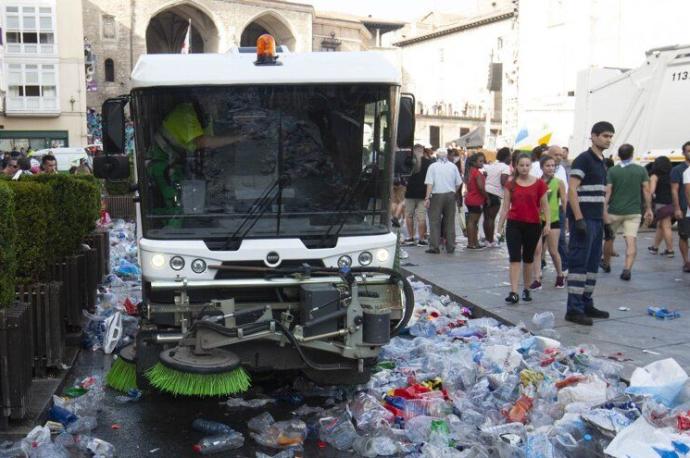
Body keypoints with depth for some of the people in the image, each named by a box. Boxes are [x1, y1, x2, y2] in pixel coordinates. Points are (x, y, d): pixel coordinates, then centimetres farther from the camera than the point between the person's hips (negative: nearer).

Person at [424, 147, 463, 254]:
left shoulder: (433, 166, -4)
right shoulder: (453, 166, 5)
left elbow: (430, 183, -10)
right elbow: (458, 183, 5)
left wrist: (427, 198, -9)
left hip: (436, 195, -3)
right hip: (450, 195, 3)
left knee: (434, 222, 1)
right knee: (450, 222, 9)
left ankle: (434, 246, -2)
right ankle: (450, 246, 12)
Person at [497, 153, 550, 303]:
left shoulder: (539, 184, -1)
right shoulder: (511, 184, 3)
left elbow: (544, 205, 2)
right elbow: (505, 206, 6)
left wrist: (548, 224, -7)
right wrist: (500, 225, 3)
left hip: (533, 225, 0)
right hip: (514, 224, 0)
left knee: (528, 258, 12)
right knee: (514, 258, -6)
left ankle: (526, 290, 24)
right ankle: (514, 292, -10)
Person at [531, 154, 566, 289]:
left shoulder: (558, 182, 0)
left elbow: (564, 202, 0)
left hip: (553, 220, -1)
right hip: (538, 219, 2)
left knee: (553, 251, 3)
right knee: (536, 250, -4)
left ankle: (560, 276, 25)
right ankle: (537, 279, 0)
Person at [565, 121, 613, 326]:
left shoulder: (602, 162, 17)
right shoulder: (583, 159, -10)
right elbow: (571, 190, -18)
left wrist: (604, 219, 19)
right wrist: (579, 219, -23)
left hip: (596, 220, 9)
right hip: (583, 219, -9)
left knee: (592, 264, 13)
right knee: (579, 263, -8)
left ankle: (587, 304, 22)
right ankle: (574, 309, -5)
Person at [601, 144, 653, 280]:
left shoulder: (612, 171, -3)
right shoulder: (641, 170, 1)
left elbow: (608, 192, -8)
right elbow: (647, 191, -1)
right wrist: (648, 209, 5)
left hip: (614, 211, 0)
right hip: (633, 212, 0)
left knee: (609, 238, 18)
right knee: (631, 241, -4)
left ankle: (606, 264, 34)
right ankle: (627, 269, -18)